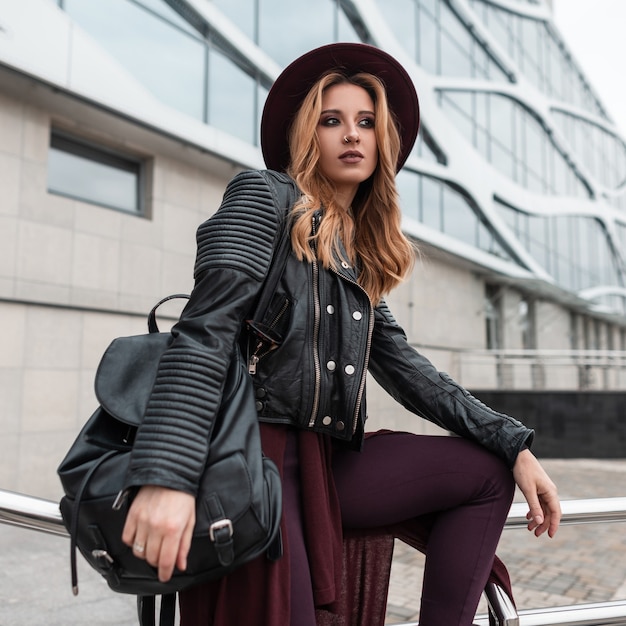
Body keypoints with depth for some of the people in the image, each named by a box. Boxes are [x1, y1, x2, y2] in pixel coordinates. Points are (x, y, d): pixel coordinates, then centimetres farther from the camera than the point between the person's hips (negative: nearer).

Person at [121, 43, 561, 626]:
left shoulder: (360, 251, 18)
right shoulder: (264, 196, -2)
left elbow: (402, 366, 15)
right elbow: (205, 330, -16)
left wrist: (514, 444, 8)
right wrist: (165, 476, -28)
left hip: (324, 461, 8)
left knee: (490, 471, 6)